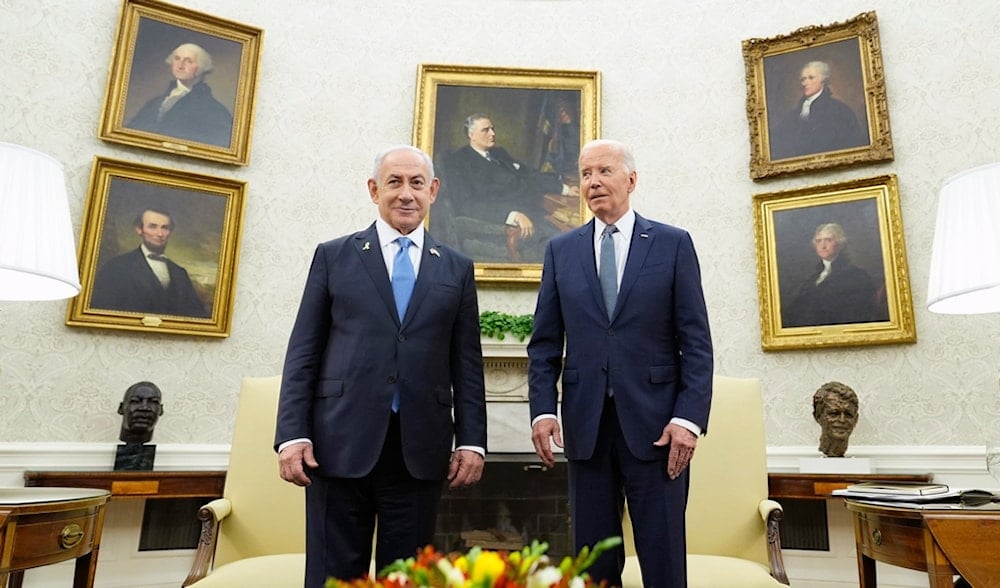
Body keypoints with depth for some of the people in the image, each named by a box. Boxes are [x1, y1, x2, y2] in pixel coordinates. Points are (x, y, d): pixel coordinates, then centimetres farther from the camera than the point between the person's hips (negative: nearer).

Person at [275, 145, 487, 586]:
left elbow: (467, 363, 9)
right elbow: (303, 353, 5)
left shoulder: (457, 268, 12)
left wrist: (471, 441, 1)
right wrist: (292, 434, -4)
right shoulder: (333, 256, 9)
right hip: (342, 442, -1)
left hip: (419, 448, 1)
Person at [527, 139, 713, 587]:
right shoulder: (561, 250, 10)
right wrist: (542, 410, -3)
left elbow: (696, 342, 0)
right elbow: (544, 343, 8)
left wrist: (689, 417, -10)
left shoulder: (673, 244, 4)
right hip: (585, 421, 2)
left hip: (655, 420, -2)